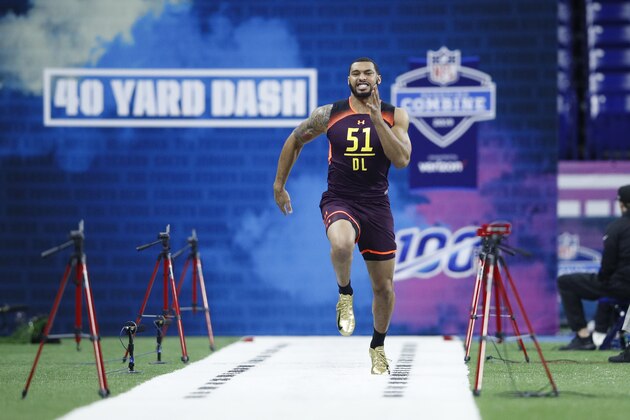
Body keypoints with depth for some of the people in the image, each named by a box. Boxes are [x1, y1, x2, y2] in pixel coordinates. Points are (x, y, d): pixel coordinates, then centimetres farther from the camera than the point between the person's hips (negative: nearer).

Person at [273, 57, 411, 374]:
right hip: (339, 201, -2)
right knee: (341, 244, -38)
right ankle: (345, 295, -8)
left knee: (384, 286, 7)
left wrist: (377, 119, -21)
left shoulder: (394, 116, -2)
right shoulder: (328, 115, -2)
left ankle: (378, 347, 32)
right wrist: (279, 185, 13)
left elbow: (402, 160, -16)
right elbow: (294, 141, 13)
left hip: (376, 204, 2)